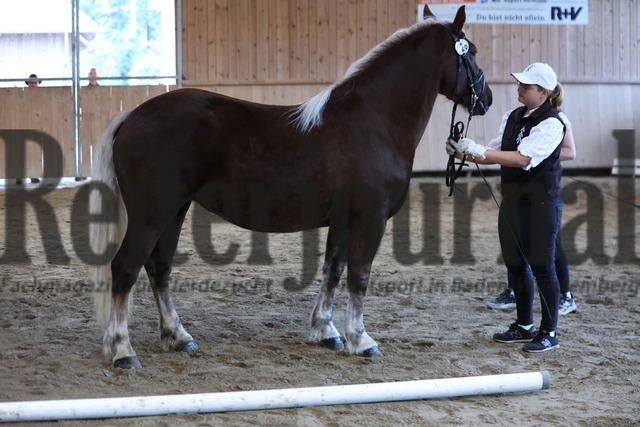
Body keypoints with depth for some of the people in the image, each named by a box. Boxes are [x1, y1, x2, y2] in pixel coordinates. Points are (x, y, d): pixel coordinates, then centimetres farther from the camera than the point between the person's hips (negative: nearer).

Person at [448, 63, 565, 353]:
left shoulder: (551, 123, -14)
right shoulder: (511, 118, 10)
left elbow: (524, 158, -26)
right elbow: (496, 153, 10)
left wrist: (479, 151, -30)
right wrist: (466, 154, -8)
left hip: (541, 201, -8)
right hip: (512, 200, 8)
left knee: (542, 266, -3)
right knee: (515, 264, 13)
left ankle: (549, 333, 5)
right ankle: (524, 326, 25)